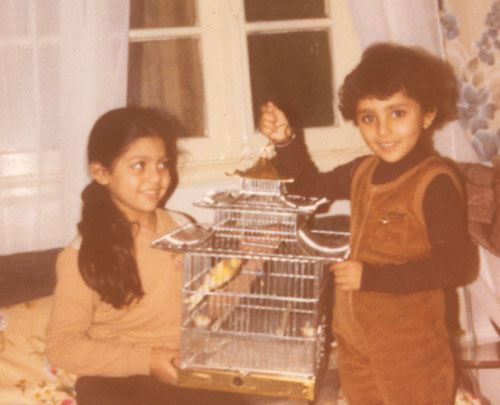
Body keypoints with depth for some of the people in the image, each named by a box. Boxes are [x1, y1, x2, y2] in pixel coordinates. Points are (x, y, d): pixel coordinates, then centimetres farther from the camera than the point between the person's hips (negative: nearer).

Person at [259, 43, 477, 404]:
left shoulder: (435, 182, -18)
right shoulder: (364, 172, 4)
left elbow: (457, 265, -24)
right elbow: (310, 185, 21)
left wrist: (370, 276, -23)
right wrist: (285, 141, 4)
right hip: (354, 341, 7)